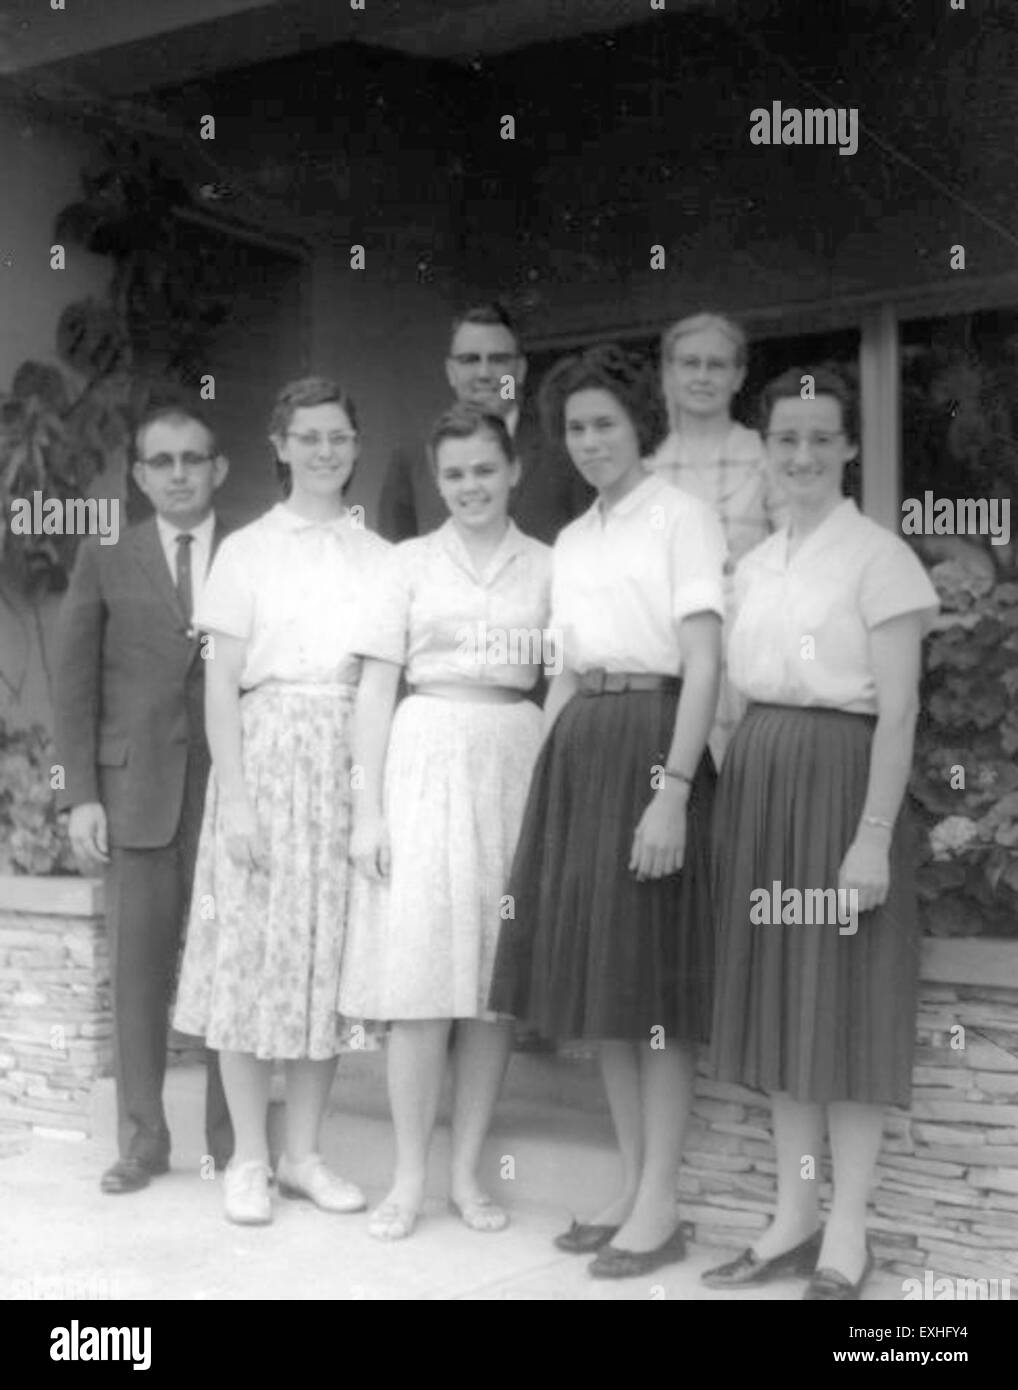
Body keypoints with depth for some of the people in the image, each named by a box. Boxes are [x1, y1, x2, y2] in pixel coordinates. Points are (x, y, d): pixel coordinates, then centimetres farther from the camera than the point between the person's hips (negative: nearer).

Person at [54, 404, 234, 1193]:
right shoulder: (106, 563, 9)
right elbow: (76, 685, 7)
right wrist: (82, 794, -1)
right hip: (137, 792, 1)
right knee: (139, 971, 4)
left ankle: (234, 1138, 13)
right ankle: (142, 1139, 15)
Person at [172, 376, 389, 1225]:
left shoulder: (381, 558, 9)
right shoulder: (247, 551, 3)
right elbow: (222, 683, -1)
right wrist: (235, 795, -10)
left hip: (353, 763, 2)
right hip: (268, 751, -2)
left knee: (333, 955, 5)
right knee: (254, 949, 0)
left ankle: (304, 1153, 18)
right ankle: (249, 1159, 12)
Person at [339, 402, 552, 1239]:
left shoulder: (546, 567, 9)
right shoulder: (410, 563, 7)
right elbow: (376, 689, 4)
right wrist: (368, 809, -4)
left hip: (516, 763, 1)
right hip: (425, 761, -1)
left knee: (495, 982, 3)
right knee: (420, 978, -4)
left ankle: (467, 1170, 14)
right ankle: (410, 1177, 7)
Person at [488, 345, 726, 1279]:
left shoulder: (680, 518, -4)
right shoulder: (571, 542, 17)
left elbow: (703, 666, -12)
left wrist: (673, 791, -20)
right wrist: (544, 779, 11)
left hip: (651, 742, -7)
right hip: (579, 749, 7)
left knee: (651, 976, -3)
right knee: (599, 973, 9)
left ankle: (659, 1208, 7)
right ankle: (634, 1189, 20)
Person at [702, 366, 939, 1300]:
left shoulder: (878, 557, -7)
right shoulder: (755, 564, 13)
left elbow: (898, 712, -12)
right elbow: (741, 692, 14)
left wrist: (873, 836, -17)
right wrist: (731, 798, 7)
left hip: (840, 778, -6)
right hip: (757, 778, 7)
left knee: (847, 1008, 0)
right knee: (778, 1002, 10)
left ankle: (846, 1237, 11)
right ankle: (793, 1220, 21)